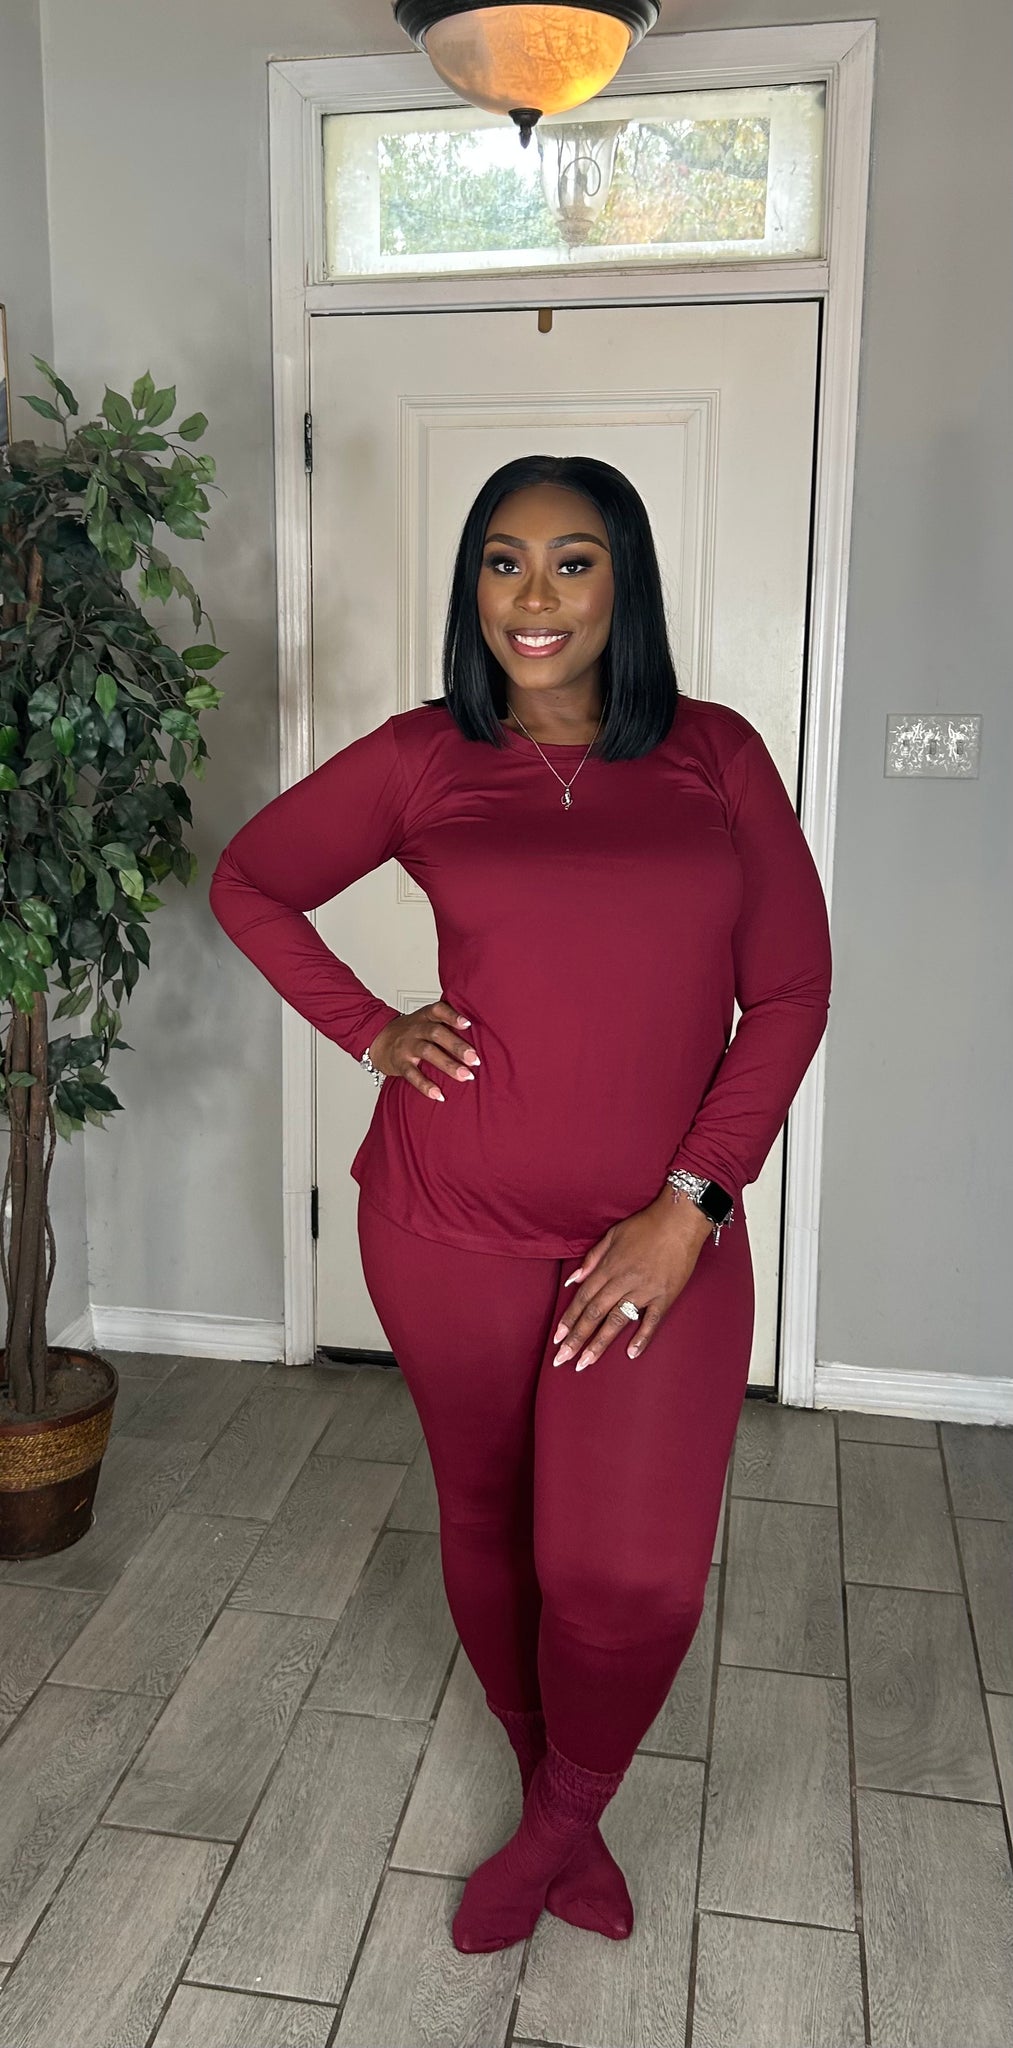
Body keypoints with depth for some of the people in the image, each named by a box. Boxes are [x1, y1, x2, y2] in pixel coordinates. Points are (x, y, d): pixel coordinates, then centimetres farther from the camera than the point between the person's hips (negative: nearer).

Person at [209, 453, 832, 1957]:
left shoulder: (716, 755, 2)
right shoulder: (424, 760, 1)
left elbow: (788, 990, 0)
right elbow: (248, 883, 13)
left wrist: (692, 1205, -8)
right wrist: (368, 1031, 0)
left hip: (664, 1236, 0)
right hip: (453, 1223, 1)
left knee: (633, 1579, -9)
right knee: (487, 1523, 15)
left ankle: (557, 1819, 25)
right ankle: (560, 1806, 44)